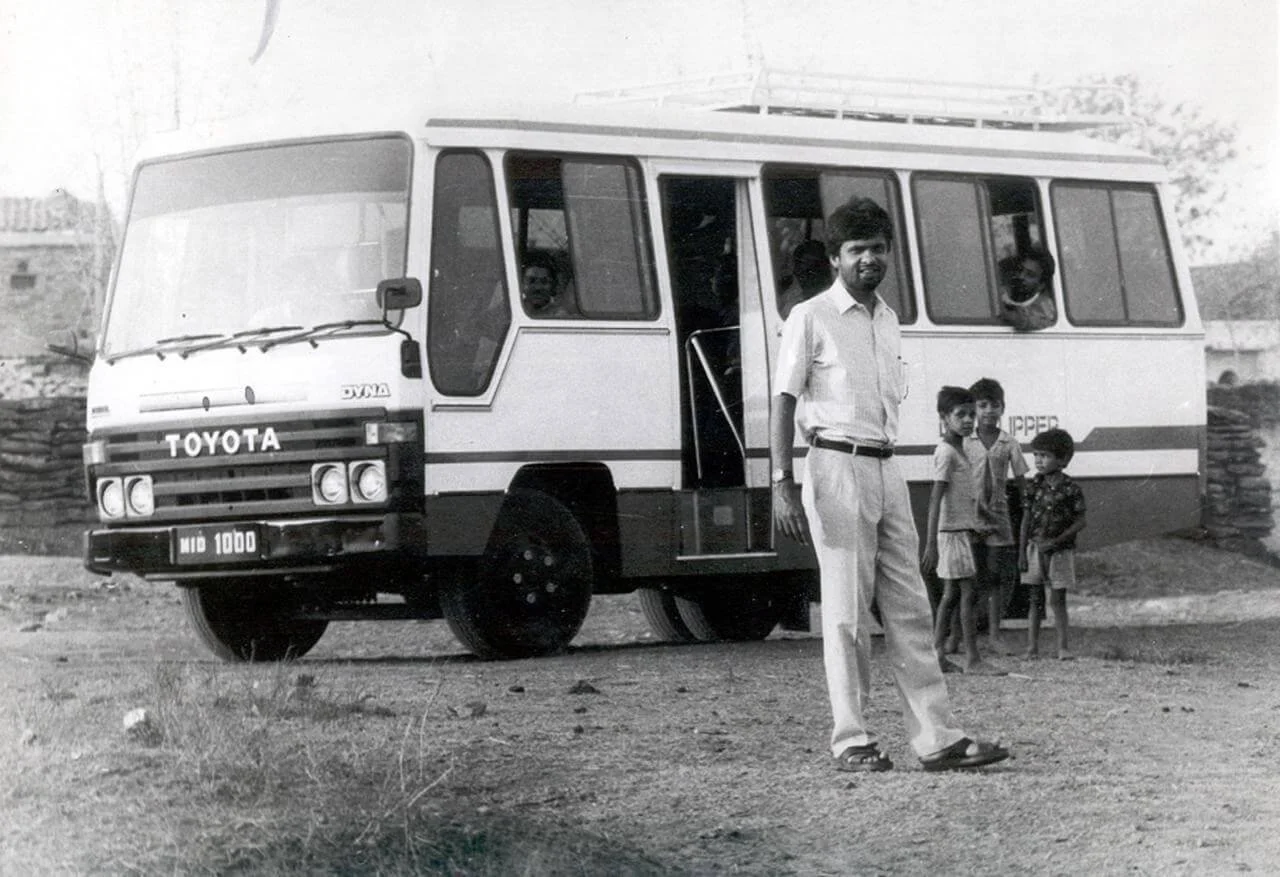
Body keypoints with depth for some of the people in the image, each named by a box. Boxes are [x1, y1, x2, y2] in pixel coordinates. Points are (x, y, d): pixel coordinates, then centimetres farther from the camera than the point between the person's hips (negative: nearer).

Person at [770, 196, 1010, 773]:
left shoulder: (887, 321, 17)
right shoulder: (811, 319, -4)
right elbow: (784, 403, -8)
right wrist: (782, 483, -16)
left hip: (886, 470, 7)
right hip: (837, 466, -7)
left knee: (909, 607, 4)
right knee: (847, 609, -4)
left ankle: (936, 737, 4)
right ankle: (851, 741, 1)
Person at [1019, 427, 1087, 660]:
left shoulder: (1070, 489, -8)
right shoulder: (1035, 486, 1)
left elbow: (1080, 521, -7)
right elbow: (1026, 519, 5)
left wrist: (1057, 541, -16)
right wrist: (1022, 552, 2)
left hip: (1060, 551, -3)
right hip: (1036, 549, 3)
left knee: (1058, 599, 0)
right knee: (1035, 599, 5)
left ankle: (1062, 647, 4)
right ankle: (1032, 646, 8)